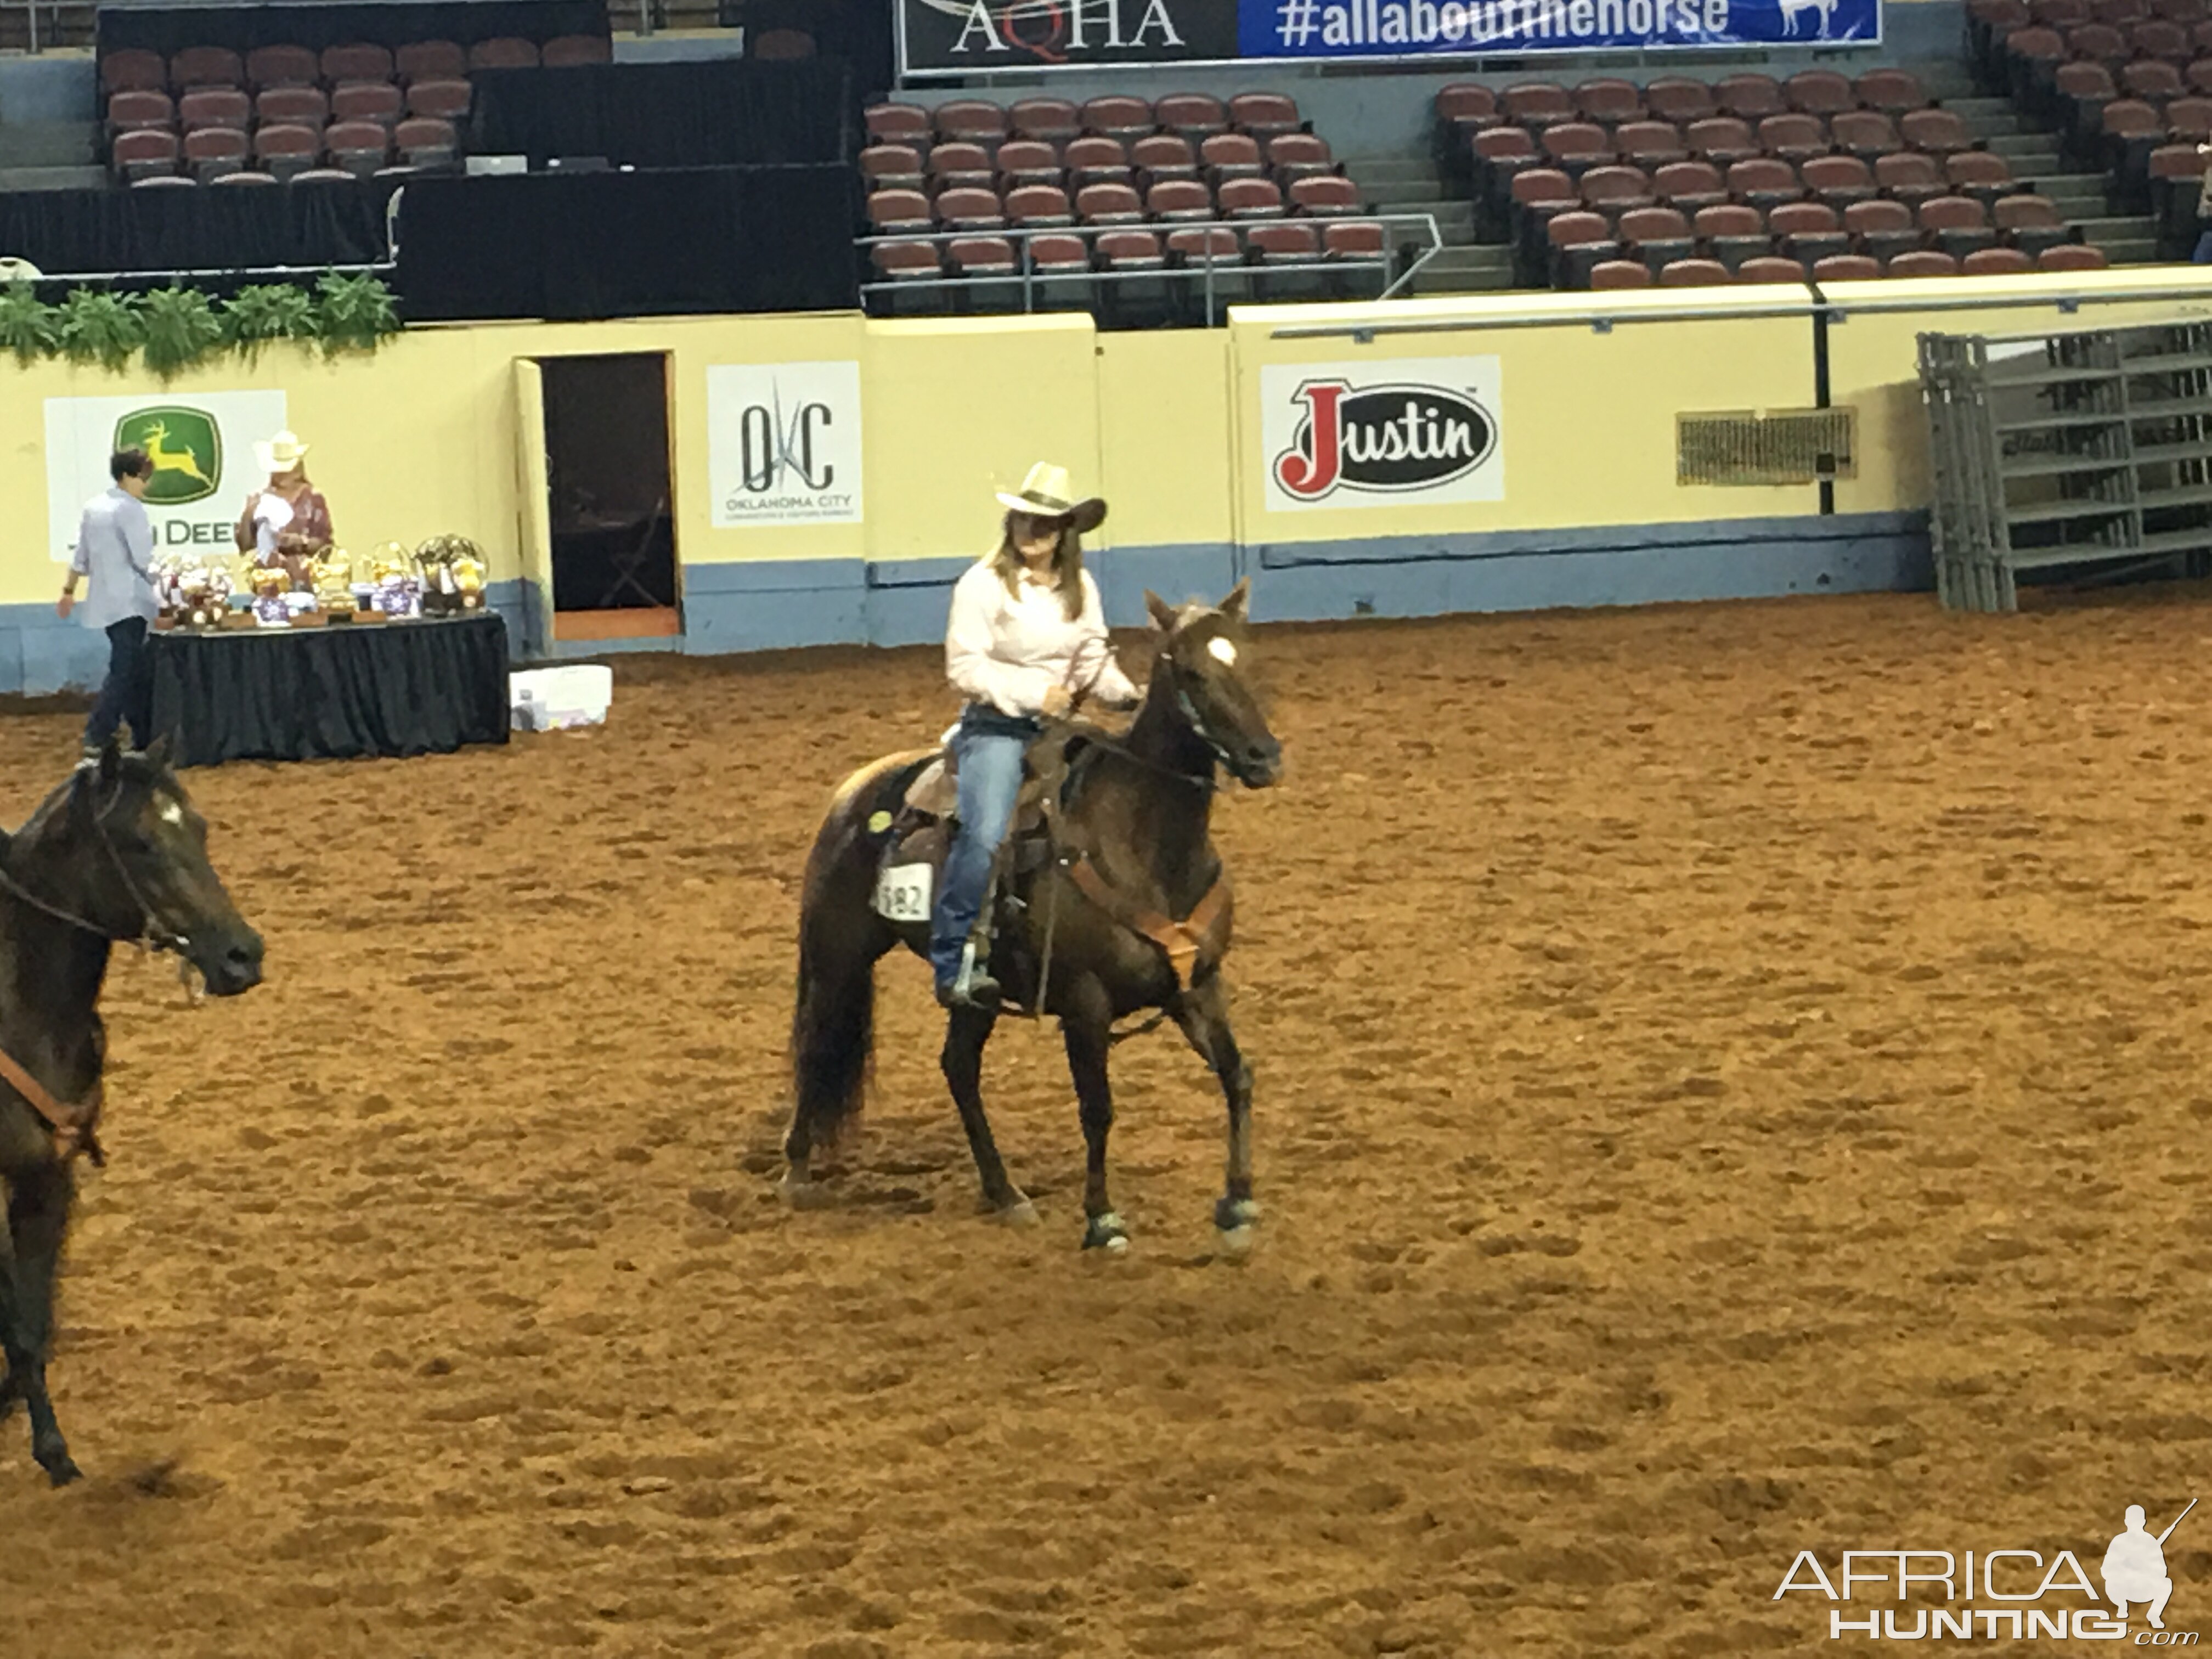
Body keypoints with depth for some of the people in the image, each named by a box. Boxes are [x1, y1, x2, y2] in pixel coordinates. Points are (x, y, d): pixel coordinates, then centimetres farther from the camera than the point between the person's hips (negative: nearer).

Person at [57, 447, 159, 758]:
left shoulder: (94, 508, 12)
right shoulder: (130, 510, -13)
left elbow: (81, 556, 18)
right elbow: (143, 559, -15)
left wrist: (69, 590, 28)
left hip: (106, 601, 9)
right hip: (129, 602, -9)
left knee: (137, 671, 14)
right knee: (124, 671, -8)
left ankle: (144, 738, 16)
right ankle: (97, 740, -15)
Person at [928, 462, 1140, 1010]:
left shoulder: (1080, 589, 12)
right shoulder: (984, 584, -6)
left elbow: (1094, 662, 14)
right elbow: (965, 666, -12)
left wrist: (1127, 695, -7)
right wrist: (1032, 692, -20)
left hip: (1059, 726, 6)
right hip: (996, 727, -6)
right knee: (985, 836, -25)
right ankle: (954, 964, -23)